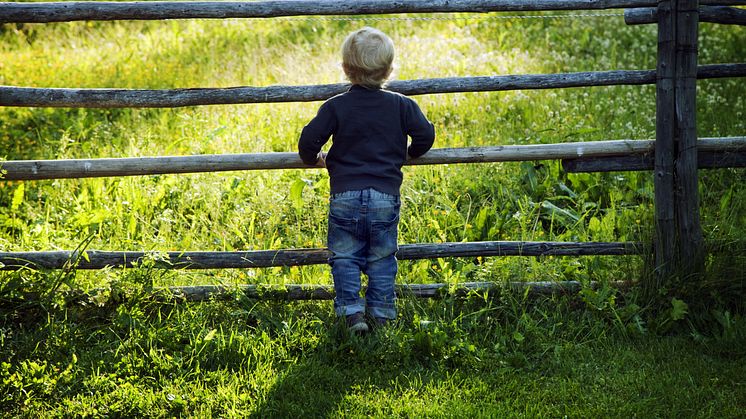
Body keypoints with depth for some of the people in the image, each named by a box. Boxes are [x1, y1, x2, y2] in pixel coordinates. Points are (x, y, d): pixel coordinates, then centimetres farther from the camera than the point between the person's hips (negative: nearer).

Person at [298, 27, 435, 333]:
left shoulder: (335, 106, -1)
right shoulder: (400, 105, 3)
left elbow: (309, 139, -7)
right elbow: (425, 134, 1)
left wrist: (313, 159, 15)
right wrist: (408, 154, 21)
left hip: (345, 196, -1)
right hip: (385, 196, 1)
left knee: (345, 257, 8)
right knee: (382, 258, 13)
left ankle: (351, 311, -3)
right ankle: (381, 314, 13)